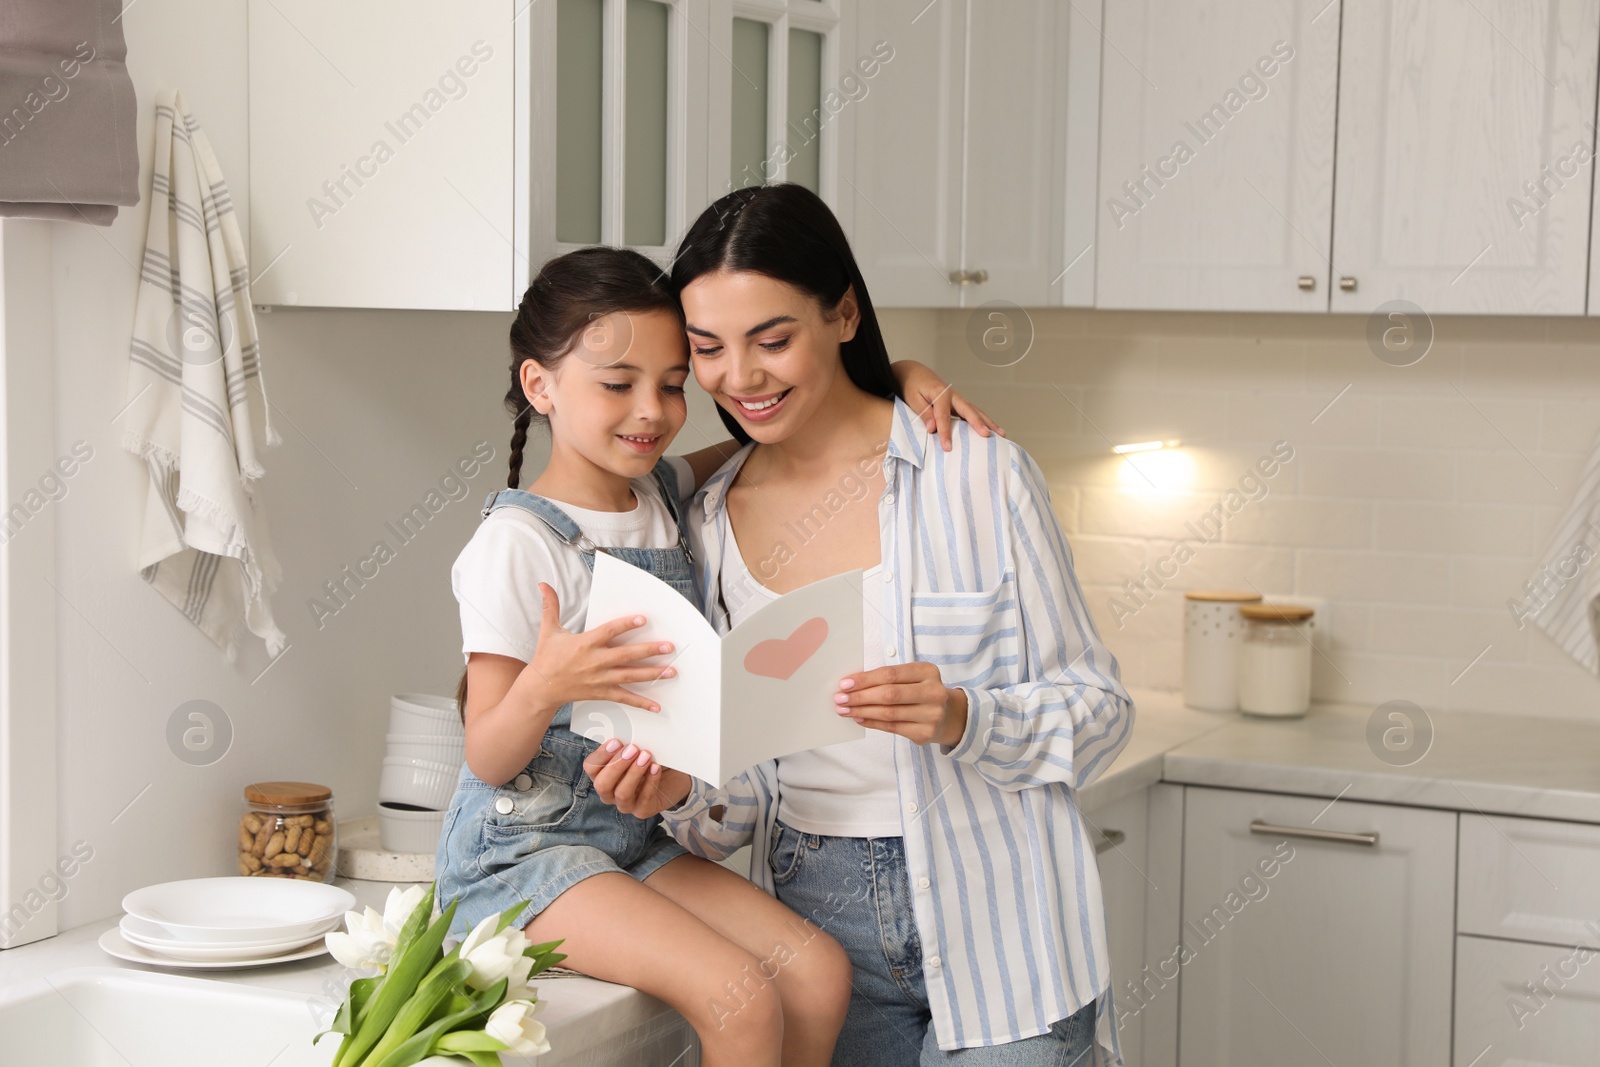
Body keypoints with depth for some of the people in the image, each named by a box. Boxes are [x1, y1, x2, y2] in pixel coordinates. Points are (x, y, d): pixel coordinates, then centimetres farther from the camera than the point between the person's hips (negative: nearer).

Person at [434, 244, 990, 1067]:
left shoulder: (665, 493, 7)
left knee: (819, 973, -11)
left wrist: (899, 375, 1)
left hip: (639, 840, 7)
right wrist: (544, 685, -35)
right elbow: (489, 760, -14)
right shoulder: (518, 543, -14)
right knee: (740, 1000, -24)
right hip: (525, 849, -7)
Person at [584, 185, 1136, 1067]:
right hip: (822, 929, 3)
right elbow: (738, 812, 8)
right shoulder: (708, 524, 5)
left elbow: (1097, 709, -5)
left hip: (994, 930, -3)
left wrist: (962, 721, -23)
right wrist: (677, 793, -14)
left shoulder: (980, 474, -7)